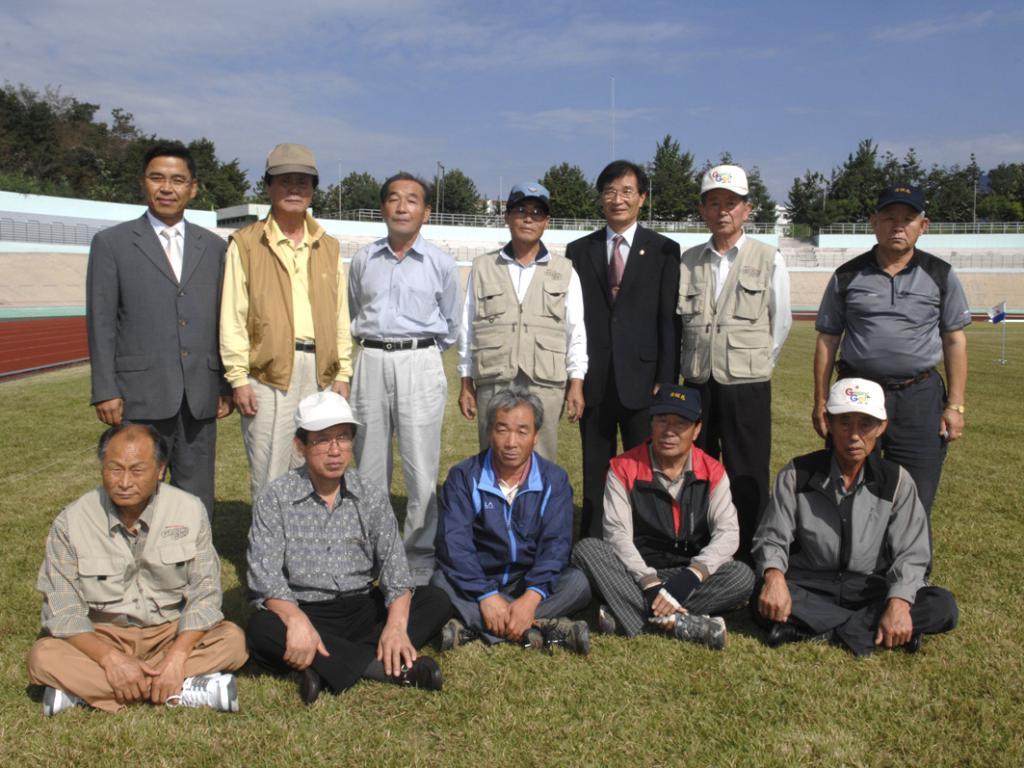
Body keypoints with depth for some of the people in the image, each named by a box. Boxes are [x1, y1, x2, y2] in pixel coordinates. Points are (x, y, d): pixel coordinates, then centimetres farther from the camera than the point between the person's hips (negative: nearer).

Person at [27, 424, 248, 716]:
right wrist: (110, 658, -26)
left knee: (233, 640, -25)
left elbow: (204, 594, -12)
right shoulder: (71, 521, -10)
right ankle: (187, 691, -29)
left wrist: (177, 656, -26)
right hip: (102, 637, 0)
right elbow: (62, 611, -12)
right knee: (43, 658, -28)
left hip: (173, 632, 0)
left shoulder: (189, 510, -10)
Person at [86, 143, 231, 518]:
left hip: (200, 395, 3)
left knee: (197, 497, 9)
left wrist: (226, 385, 7)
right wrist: (105, 391, -6)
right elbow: (100, 322, 0)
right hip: (141, 394, -2)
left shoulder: (213, 247, 12)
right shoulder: (111, 243, 4)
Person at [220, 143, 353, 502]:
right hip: (269, 372, -3)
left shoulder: (328, 247, 15)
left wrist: (343, 372, 7)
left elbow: (340, 314, 14)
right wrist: (238, 378, -8)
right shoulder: (246, 243, 3)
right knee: (269, 474, -1)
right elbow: (232, 316, -1)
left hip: (320, 371, 4)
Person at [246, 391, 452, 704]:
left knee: (436, 602, -18)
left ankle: (327, 668, -28)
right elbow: (266, 578, -13)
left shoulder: (371, 497, 4)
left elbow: (394, 566, -3)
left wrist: (396, 624, -22)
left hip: (364, 609, 3)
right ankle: (394, 669, -30)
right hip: (304, 611, -2)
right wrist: (297, 620, -32)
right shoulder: (275, 499, -3)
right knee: (260, 629, -34)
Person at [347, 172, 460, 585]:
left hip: (420, 363, -2)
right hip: (371, 363, 2)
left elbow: (450, 326, 13)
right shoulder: (363, 259, 9)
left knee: (422, 470, -4)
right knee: (370, 466, 8)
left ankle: (420, 559, 7)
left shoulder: (440, 263, 4)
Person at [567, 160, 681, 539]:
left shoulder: (664, 250, 4)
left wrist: (666, 381, -6)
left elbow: (670, 320, 0)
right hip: (593, 380, 2)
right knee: (596, 473, 10)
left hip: (642, 379, -2)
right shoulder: (579, 250, 10)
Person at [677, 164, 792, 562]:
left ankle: (749, 560, 13)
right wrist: (692, 364, 8)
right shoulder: (688, 260, 7)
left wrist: (755, 365, 7)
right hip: (697, 383, 3)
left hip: (746, 385, -3)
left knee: (747, 481, 2)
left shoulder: (769, 260, 0)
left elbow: (781, 323, 5)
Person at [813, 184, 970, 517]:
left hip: (920, 398, 0)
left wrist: (955, 405, 1)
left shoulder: (940, 275, 6)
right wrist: (820, 403, 3)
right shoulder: (847, 276, 5)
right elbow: (827, 340, 7)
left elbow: (955, 341, 7)